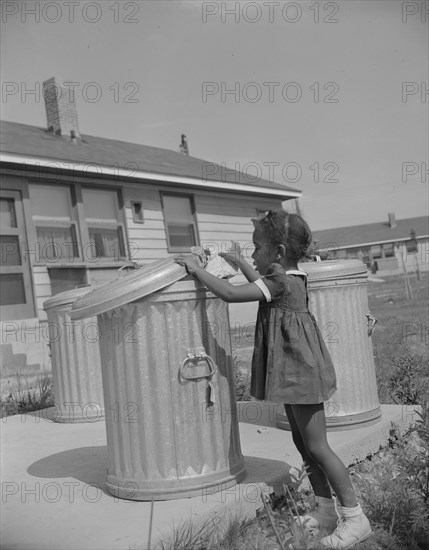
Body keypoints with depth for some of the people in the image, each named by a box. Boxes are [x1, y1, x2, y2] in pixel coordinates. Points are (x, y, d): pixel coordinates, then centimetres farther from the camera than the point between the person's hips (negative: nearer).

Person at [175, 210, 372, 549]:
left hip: (299, 372, -10)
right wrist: (238, 262, 34)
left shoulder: (281, 282, -20)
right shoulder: (291, 278, 9)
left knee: (317, 447, -3)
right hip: (294, 373, 10)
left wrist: (197, 269, -14)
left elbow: (230, 294, -25)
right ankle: (327, 511, 27)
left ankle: (355, 518, 7)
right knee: (303, 443, 16)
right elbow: (262, 285, 32)